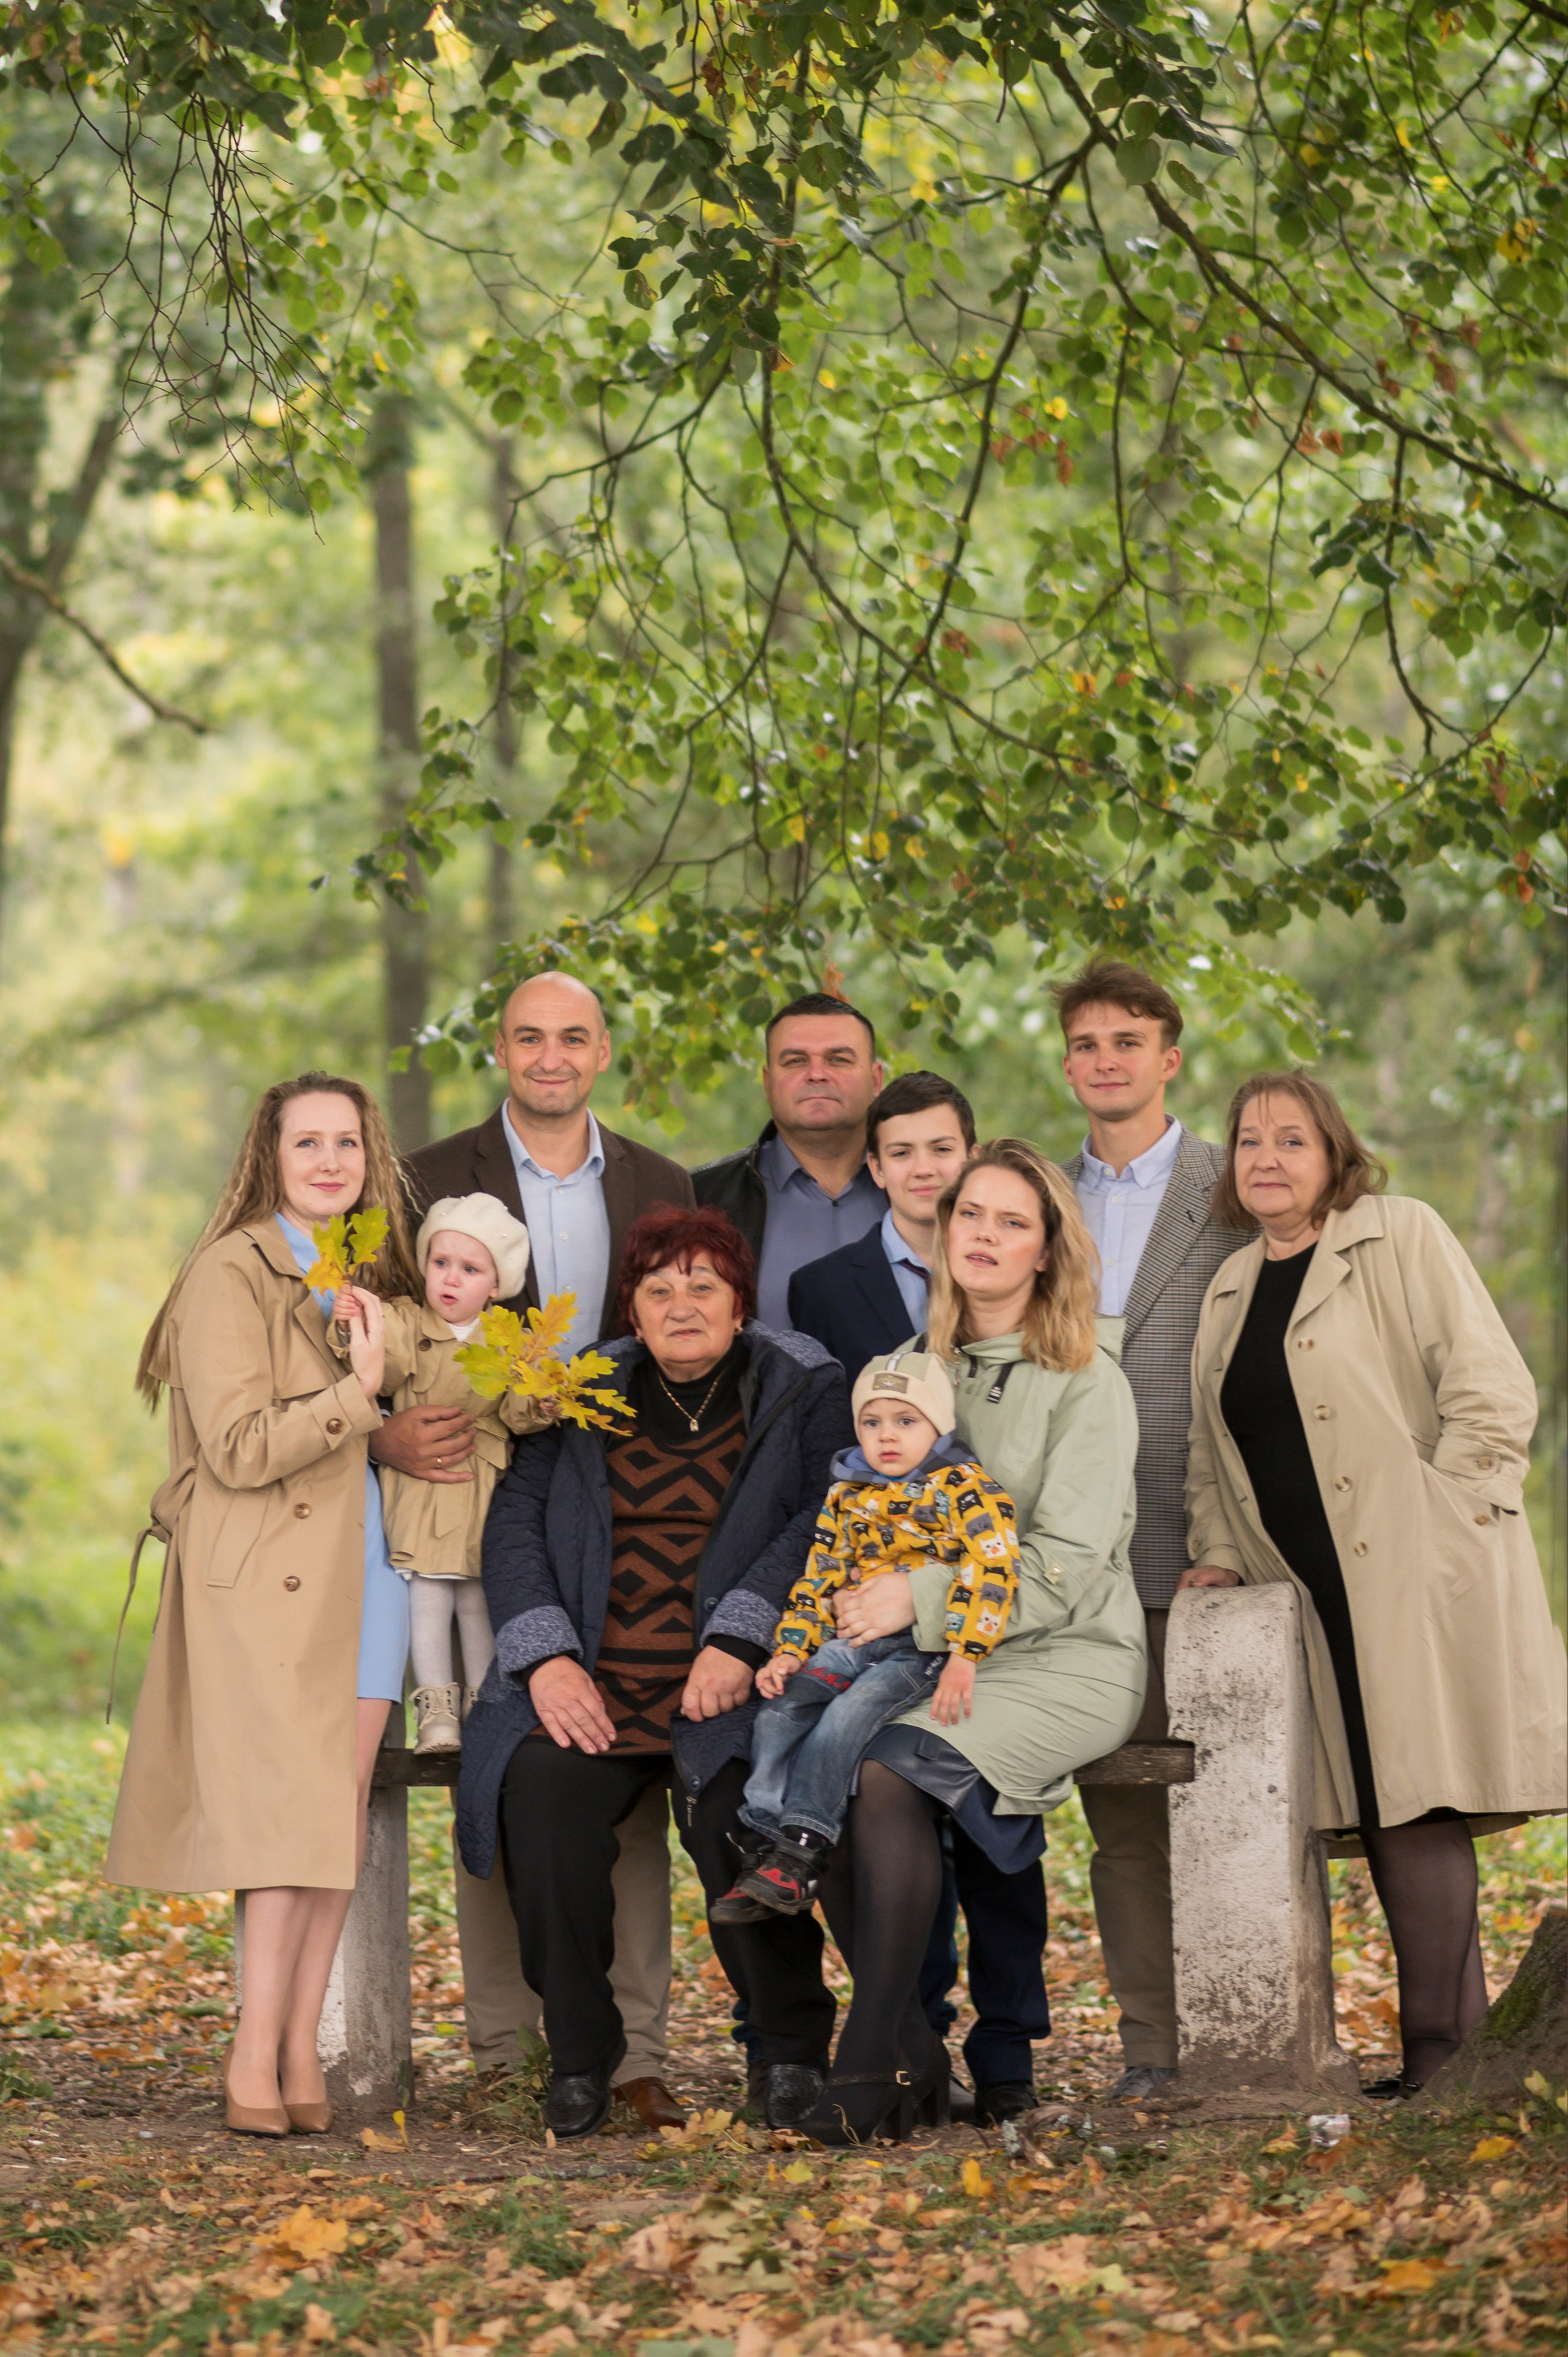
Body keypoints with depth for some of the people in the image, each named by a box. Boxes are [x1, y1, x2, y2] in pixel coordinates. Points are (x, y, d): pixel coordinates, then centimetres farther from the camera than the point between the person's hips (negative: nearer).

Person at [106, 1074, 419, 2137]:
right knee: (295, 1810, -12)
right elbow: (239, 1450, -13)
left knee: (340, 1808, 1)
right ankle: (257, 2059, -9)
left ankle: (301, 2049, 3)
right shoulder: (231, 1274, -7)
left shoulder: (366, 1279, 17)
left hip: (364, 1559, 7)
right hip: (266, 1574, -7)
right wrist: (358, 1393, -18)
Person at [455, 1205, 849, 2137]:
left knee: (733, 1813, -31)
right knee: (542, 1798, -27)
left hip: (732, 1685, -2)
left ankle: (793, 2050, -9)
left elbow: (823, 1518, -4)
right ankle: (580, 2053, -12)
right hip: (591, 1683, 2)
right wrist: (545, 1656, -7)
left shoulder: (802, 1386, 9)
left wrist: (739, 1641, -16)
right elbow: (516, 1520, 9)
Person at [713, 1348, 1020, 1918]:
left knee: (843, 1721, -26)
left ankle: (800, 1852, -21)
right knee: (780, 1709, -13)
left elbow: (993, 1569, -19)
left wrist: (963, 1660, -28)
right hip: (853, 1642, 7)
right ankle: (766, 1844, -12)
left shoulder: (961, 1487, -7)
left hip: (921, 1648, -6)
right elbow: (820, 1579, 19)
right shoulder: (848, 1496, 14)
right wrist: (790, 1651, 4)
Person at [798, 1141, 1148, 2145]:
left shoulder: (1087, 1382, -3)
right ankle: (917, 2054, -16)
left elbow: (1066, 1567, -12)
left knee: (886, 1771, -30)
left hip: (1065, 1658, -5)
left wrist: (921, 1596, -21)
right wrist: (842, 1612, -3)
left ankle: (873, 2067, -22)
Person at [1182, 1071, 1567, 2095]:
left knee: (1416, 1811, -12)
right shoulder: (1231, 1291, 19)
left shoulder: (1403, 1238, 0)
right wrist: (1221, 1552, 11)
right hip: (1320, 1596, 6)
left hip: (1419, 1583, -6)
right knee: (1382, 1815, 2)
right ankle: (1459, 2049, 6)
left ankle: (1439, 2057, -10)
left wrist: (1437, 1523, -9)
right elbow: (1213, 1451, 26)